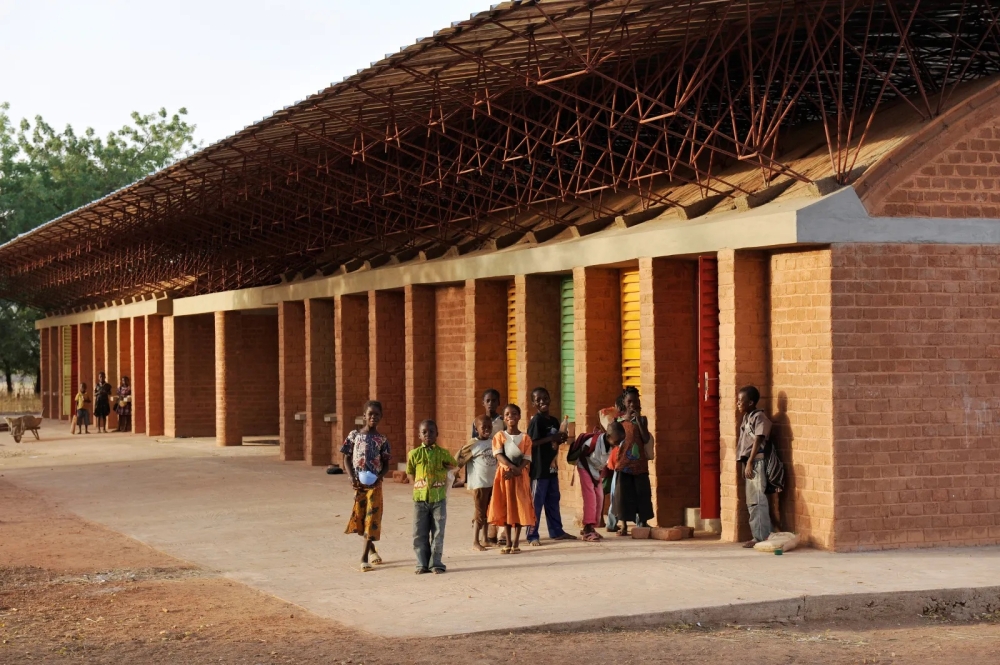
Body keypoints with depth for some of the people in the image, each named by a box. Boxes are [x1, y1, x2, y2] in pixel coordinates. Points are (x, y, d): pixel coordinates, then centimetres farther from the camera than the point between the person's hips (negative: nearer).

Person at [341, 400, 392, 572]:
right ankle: (372, 550, 32)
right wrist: (352, 477, -9)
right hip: (359, 483, 1)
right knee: (359, 518, 9)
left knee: (372, 519, -7)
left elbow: (386, 465, 3)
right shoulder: (354, 435, 1)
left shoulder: (381, 440, 1)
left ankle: (364, 557, -8)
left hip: (374, 484, -1)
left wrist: (379, 477, -16)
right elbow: (347, 458, 5)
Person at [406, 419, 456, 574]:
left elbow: (453, 465, 17)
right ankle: (422, 563, 10)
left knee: (438, 532, 3)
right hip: (420, 498, 1)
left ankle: (436, 563, 10)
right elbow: (410, 473, 13)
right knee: (420, 533, 2)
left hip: (439, 498, -1)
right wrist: (417, 484, 3)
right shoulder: (414, 454, 2)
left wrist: (444, 466, 3)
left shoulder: (443, 453, 1)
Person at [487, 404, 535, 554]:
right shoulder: (499, 436, 2)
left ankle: (516, 543, 5)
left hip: (520, 476, 0)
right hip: (503, 475, 0)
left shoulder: (525, 438, 3)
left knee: (519, 507, -1)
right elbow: (499, 456, -10)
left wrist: (516, 471, -21)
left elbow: (527, 460, -5)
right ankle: (508, 543, 9)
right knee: (505, 508, 2)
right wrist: (512, 467, -25)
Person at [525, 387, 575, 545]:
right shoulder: (536, 421, -13)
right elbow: (530, 443, -22)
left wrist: (560, 440, 1)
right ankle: (532, 536, 3)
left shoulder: (554, 421, 11)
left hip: (552, 467, 8)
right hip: (538, 469, -8)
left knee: (553, 501, 16)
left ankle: (556, 531, 27)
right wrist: (551, 438, -24)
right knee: (536, 503, -2)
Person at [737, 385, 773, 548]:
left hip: (756, 462, -10)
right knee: (751, 502, 11)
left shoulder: (759, 417, -10)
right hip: (749, 463, 10)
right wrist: (745, 465, 16)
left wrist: (750, 463, -18)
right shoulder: (746, 418, 17)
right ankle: (758, 536, 16)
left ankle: (761, 537, -9)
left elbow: (758, 441, -15)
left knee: (757, 501, -10)